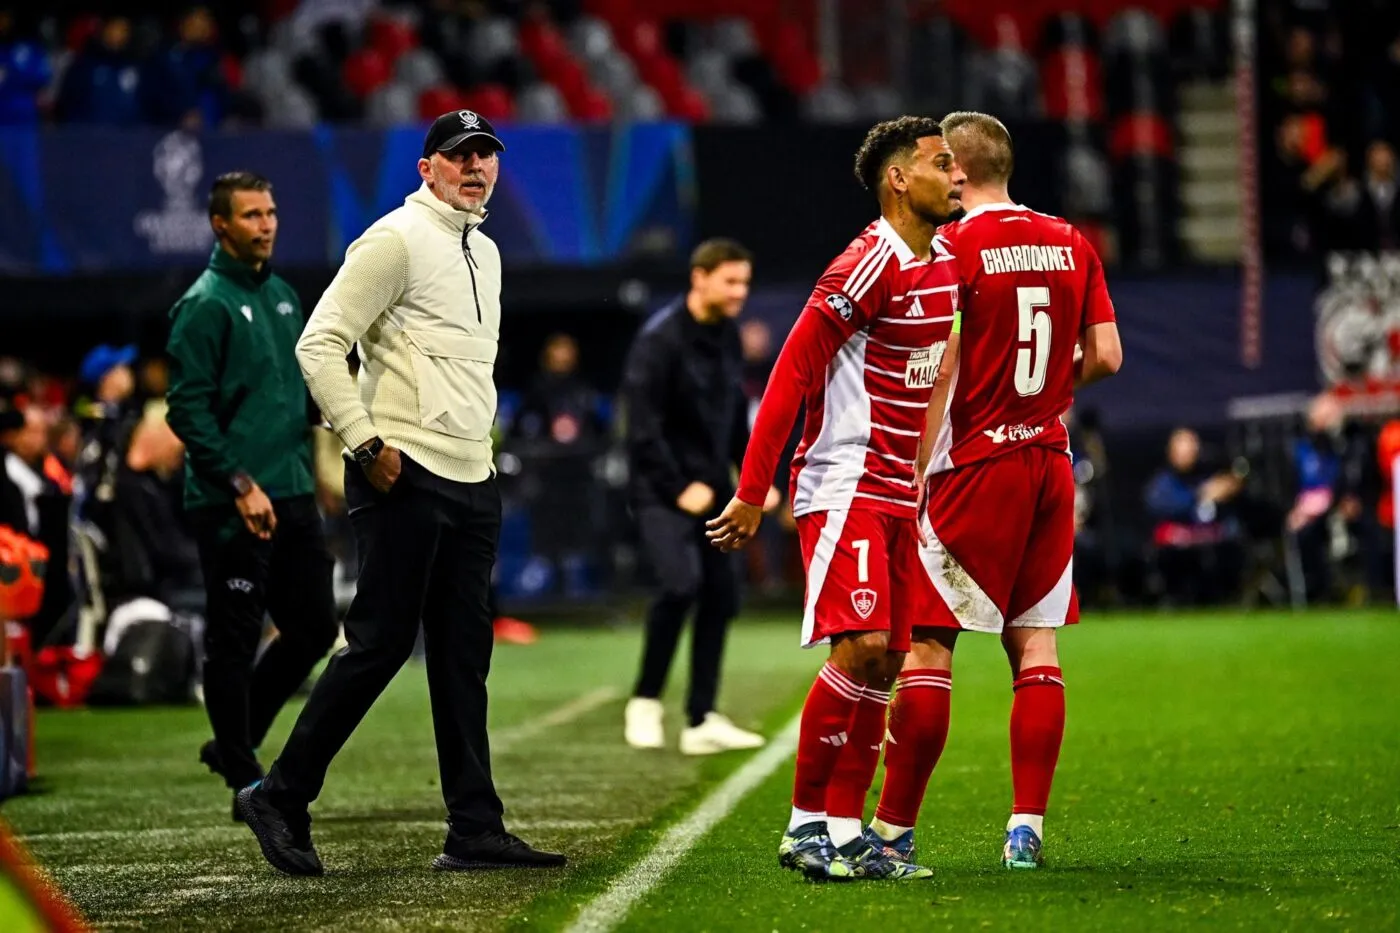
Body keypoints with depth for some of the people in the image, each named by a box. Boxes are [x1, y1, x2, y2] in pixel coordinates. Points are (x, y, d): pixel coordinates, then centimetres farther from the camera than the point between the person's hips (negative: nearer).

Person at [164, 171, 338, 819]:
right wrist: (240, 484, -19)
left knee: (314, 628, 9)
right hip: (230, 504, -8)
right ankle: (244, 777, 6)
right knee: (234, 640, -2)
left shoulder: (283, 296, 15)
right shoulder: (205, 305, -9)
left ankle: (235, 742, 24)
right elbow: (188, 408, -14)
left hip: (292, 495, 8)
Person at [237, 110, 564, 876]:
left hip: (471, 481, 8)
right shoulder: (396, 240, -8)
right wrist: (366, 443, -17)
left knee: (463, 655, 7)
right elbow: (320, 344, -14)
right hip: (404, 478, -8)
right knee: (380, 643, -8)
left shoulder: (484, 252, 19)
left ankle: (475, 831, 8)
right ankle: (280, 798, 1)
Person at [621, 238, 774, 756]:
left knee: (721, 595, 2)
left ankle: (702, 721, 8)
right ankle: (645, 700, -5)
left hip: (709, 488, 8)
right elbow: (643, 426, -17)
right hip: (661, 489, -8)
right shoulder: (660, 339, -15)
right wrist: (678, 488, -18)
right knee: (680, 582, -23)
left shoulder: (727, 336, 10)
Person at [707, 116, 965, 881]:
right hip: (845, 486, -8)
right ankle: (805, 824, -6)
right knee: (861, 647, -17)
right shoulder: (867, 268, -14)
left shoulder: (947, 263, 11)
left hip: (902, 495, 8)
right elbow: (791, 374, -14)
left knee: (884, 664, 5)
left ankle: (846, 834, 9)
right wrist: (752, 493, -15)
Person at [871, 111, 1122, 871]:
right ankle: (1027, 825, 4)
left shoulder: (955, 247, -9)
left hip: (975, 465, -6)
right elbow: (1106, 356, 9)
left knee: (927, 644, -2)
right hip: (1050, 464, 6)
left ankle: (894, 828, -1)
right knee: (1034, 643, 7)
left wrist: (914, 472, -11)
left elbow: (941, 372, -13)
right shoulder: (1070, 244, 9)